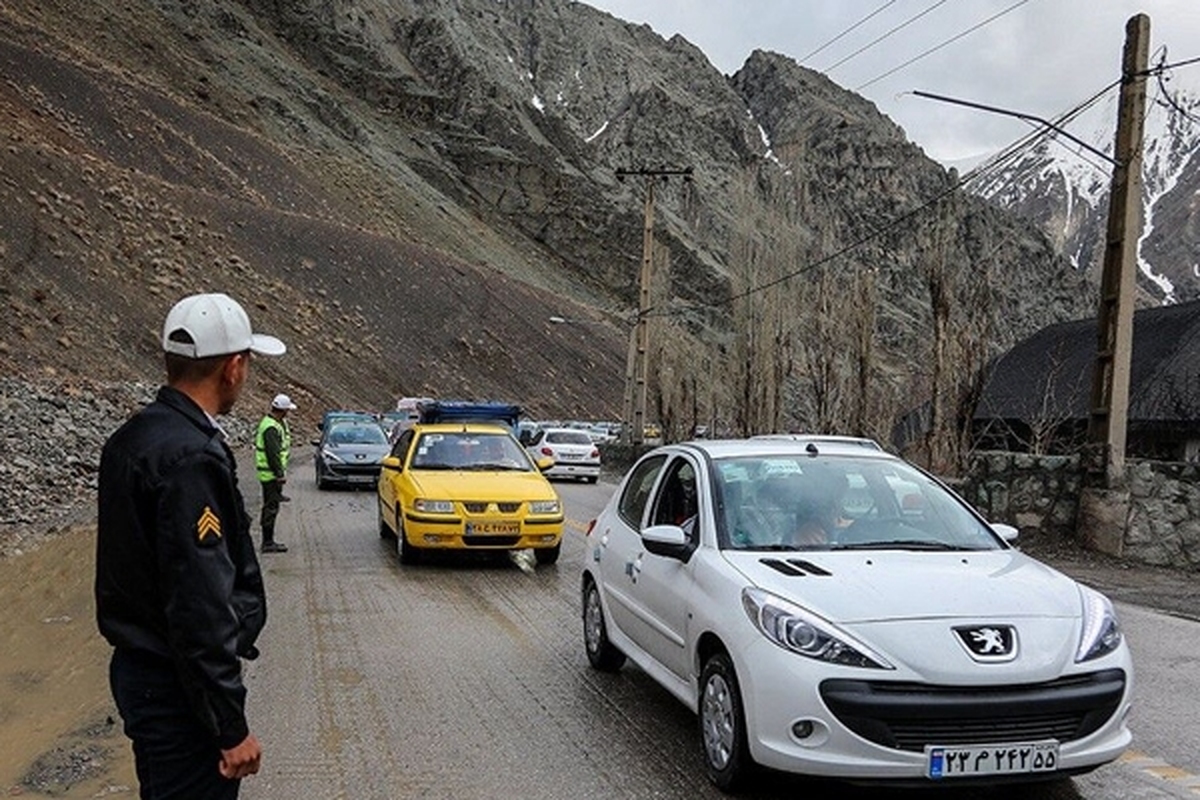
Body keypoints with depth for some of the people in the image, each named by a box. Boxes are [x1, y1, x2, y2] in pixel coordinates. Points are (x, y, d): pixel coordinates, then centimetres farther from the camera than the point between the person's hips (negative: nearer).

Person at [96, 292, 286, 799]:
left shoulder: (132, 438, 7)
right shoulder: (192, 457, -23)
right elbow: (199, 607, -26)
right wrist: (232, 727, -20)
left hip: (139, 667, 10)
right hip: (178, 686, -10)